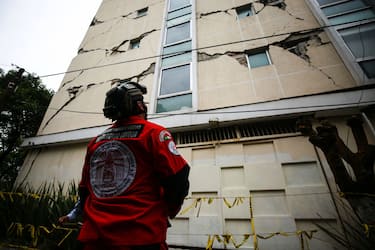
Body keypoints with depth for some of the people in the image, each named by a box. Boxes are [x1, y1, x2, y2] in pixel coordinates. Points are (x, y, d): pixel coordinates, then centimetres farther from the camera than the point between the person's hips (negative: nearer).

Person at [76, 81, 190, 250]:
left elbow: (84, 189, 15)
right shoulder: (153, 133, -8)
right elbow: (178, 179, -15)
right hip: (141, 236, -4)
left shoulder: (95, 141, 9)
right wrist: (168, 211, 4)